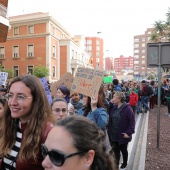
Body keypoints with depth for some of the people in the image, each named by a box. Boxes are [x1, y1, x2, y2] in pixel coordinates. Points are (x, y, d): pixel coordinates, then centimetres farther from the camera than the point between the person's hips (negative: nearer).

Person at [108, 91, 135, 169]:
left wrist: (129, 132, -19)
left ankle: (124, 163, 40)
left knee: (123, 150, 17)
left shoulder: (127, 108, -17)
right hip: (113, 135, 5)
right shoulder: (113, 107, 2)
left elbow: (132, 121, -17)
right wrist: (110, 104, -6)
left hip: (122, 135, -5)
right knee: (115, 150, 17)